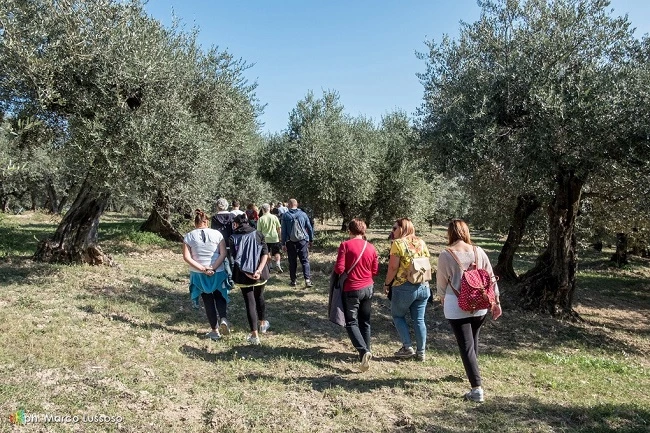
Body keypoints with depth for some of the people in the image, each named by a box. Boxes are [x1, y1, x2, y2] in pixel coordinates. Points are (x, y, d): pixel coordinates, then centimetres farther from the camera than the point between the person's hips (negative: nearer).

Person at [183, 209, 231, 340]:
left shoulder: (189, 236, -3)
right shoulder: (217, 234, -4)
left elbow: (186, 257, -9)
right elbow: (223, 254, -10)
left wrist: (202, 268, -11)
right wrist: (213, 268, -12)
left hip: (199, 275, 1)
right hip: (218, 273, 0)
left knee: (208, 302, 11)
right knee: (220, 298, 18)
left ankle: (215, 331, 17)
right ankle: (223, 319, -8)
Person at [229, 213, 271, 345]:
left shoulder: (233, 238, -4)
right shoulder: (258, 234, 2)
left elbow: (235, 259, -11)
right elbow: (265, 253, -9)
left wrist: (247, 273, -14)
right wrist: (259, 270, -16)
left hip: (243, 275, -2)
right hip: (260, 274, 3)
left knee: (250, 302, 3)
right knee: (259, 297, 24)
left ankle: (254, 335, 4)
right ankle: (262, 323, 41)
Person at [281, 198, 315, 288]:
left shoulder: (285, 215, 0)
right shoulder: (303, 214, 3)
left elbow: (283, 230, -1)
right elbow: (309, 228, 6)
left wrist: (283, 243, 3)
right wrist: (311, 240, 15)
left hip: (290, 242, 0)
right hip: (303, 241, 0)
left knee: (292, 262, 8)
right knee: (305, 261, 2)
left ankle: (293, 281, 13)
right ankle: (307, 279, -10)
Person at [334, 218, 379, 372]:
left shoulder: (345, 245, -12)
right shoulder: (371, 247, 0)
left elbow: (339, 269, -16)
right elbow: (375, 270, 5)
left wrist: (336, 268, 6)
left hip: (352, 289, -4)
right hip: (368, 288, 4)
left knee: (351, 322, 5)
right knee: (365, 322, 17)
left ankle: (363, 351, -13)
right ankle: (366, 351, 24)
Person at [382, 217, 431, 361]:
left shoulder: (398, 243, -10)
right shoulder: (421, 243, 8)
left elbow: (393, 267, -14)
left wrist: (387, 284, -2)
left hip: (404, 287, -6)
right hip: (423, 286, 6)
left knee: (398, 315, 14)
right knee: (419, 319, 13)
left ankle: (407, 347, 12)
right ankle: (421, 352, 20)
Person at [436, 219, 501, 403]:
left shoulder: (445, 255, -12)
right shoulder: (478, 252, -2)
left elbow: (441, 283, -2)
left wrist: (442, 299, 18)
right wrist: (496, 302, 14)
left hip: (456, 307, -4)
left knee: (466, 346, 2)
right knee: (473, 341, 24)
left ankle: (477, 389, 1)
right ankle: (472, 373, 42)